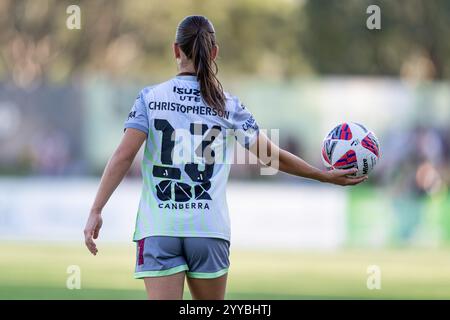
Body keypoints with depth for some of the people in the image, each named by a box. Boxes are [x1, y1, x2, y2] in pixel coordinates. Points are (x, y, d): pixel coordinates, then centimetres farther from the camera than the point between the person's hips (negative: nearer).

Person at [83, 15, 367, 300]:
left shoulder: (150, 97, 2)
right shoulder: (228, 106, 5)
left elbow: (123, 157, -7)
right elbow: (273, 157, 9)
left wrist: (96, 212, -5)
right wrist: (326, 176, 21)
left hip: (158, 229, -1)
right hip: (209, 229, 1)